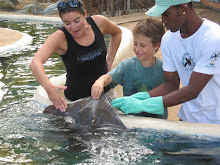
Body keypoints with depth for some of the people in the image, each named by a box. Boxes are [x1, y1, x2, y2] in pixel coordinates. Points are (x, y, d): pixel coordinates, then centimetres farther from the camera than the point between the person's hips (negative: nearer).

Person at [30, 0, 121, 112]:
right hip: (76, 98, -3)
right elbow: (35, 63, -34)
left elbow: (117, 33, 17)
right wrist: (48, 87, -52)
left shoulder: (98, 22, -8)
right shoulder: (60, 37, -19)